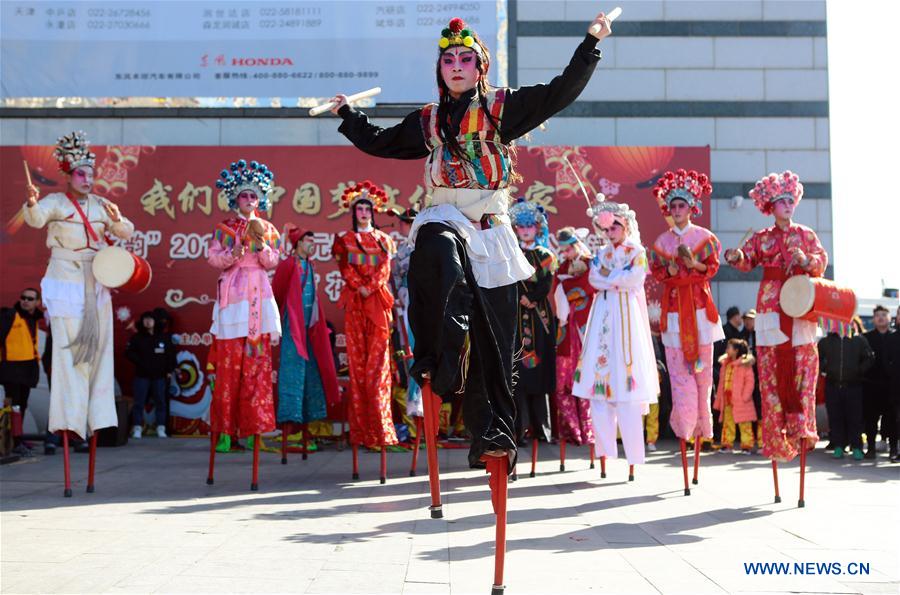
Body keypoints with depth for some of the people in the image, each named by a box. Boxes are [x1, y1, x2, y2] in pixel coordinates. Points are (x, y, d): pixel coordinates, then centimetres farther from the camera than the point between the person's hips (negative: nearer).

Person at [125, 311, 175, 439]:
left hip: (159, 376, 1)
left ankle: (160, 428, 8)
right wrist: (140, 362, -12)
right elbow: (129, 353, -1)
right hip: (142, 375, -1)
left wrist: (169, 370, 2)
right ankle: (137, 428, 1)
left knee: (160, 402, 3)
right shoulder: (137, 338, 4)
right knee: (139, 402, -3)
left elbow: (171, 354, 8)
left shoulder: (164, 337, 6)